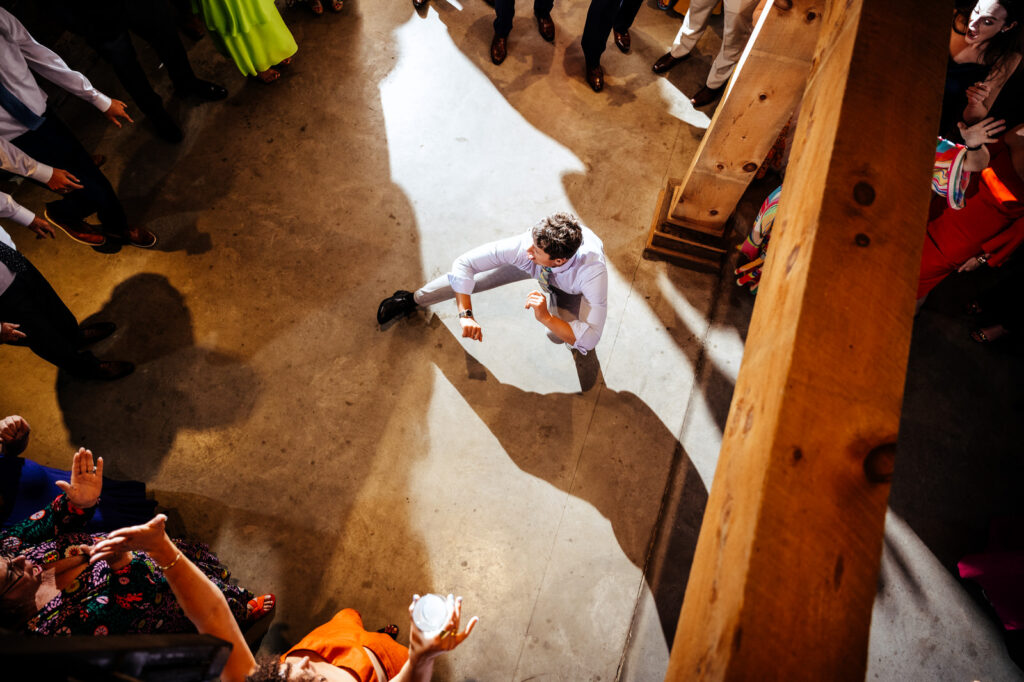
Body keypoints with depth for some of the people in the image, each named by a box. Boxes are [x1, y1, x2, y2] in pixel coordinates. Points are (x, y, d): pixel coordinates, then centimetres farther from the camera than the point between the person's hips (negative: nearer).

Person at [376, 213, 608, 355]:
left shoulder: (593, 271, -48)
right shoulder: (526, 246, -42)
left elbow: (591, 338, -44)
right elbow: (463, 263, -33)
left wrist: (546, 317, -55)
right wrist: (465, 314, -41)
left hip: (570, 286, -1)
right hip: (536, 267, 2)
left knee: (557, 335, -29)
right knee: (468, 277, -4)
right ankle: (412, 300, 25)